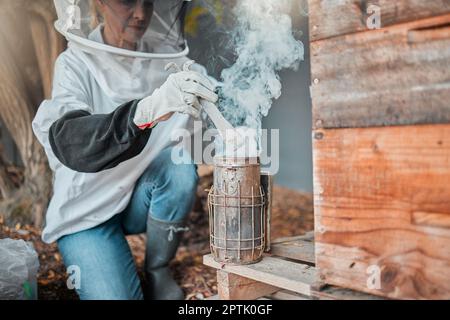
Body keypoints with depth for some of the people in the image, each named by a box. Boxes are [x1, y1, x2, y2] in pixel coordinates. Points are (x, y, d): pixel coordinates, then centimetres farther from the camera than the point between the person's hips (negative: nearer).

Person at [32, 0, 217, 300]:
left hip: (140, 200, 3)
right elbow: (69, 144, -34)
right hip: (86, 210, -3)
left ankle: (159, 269, -5)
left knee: (181, 165, -27)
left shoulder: (166, 59, -6)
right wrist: (147, 109, -50)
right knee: (118, 295, -21)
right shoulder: (76, 64, -16)